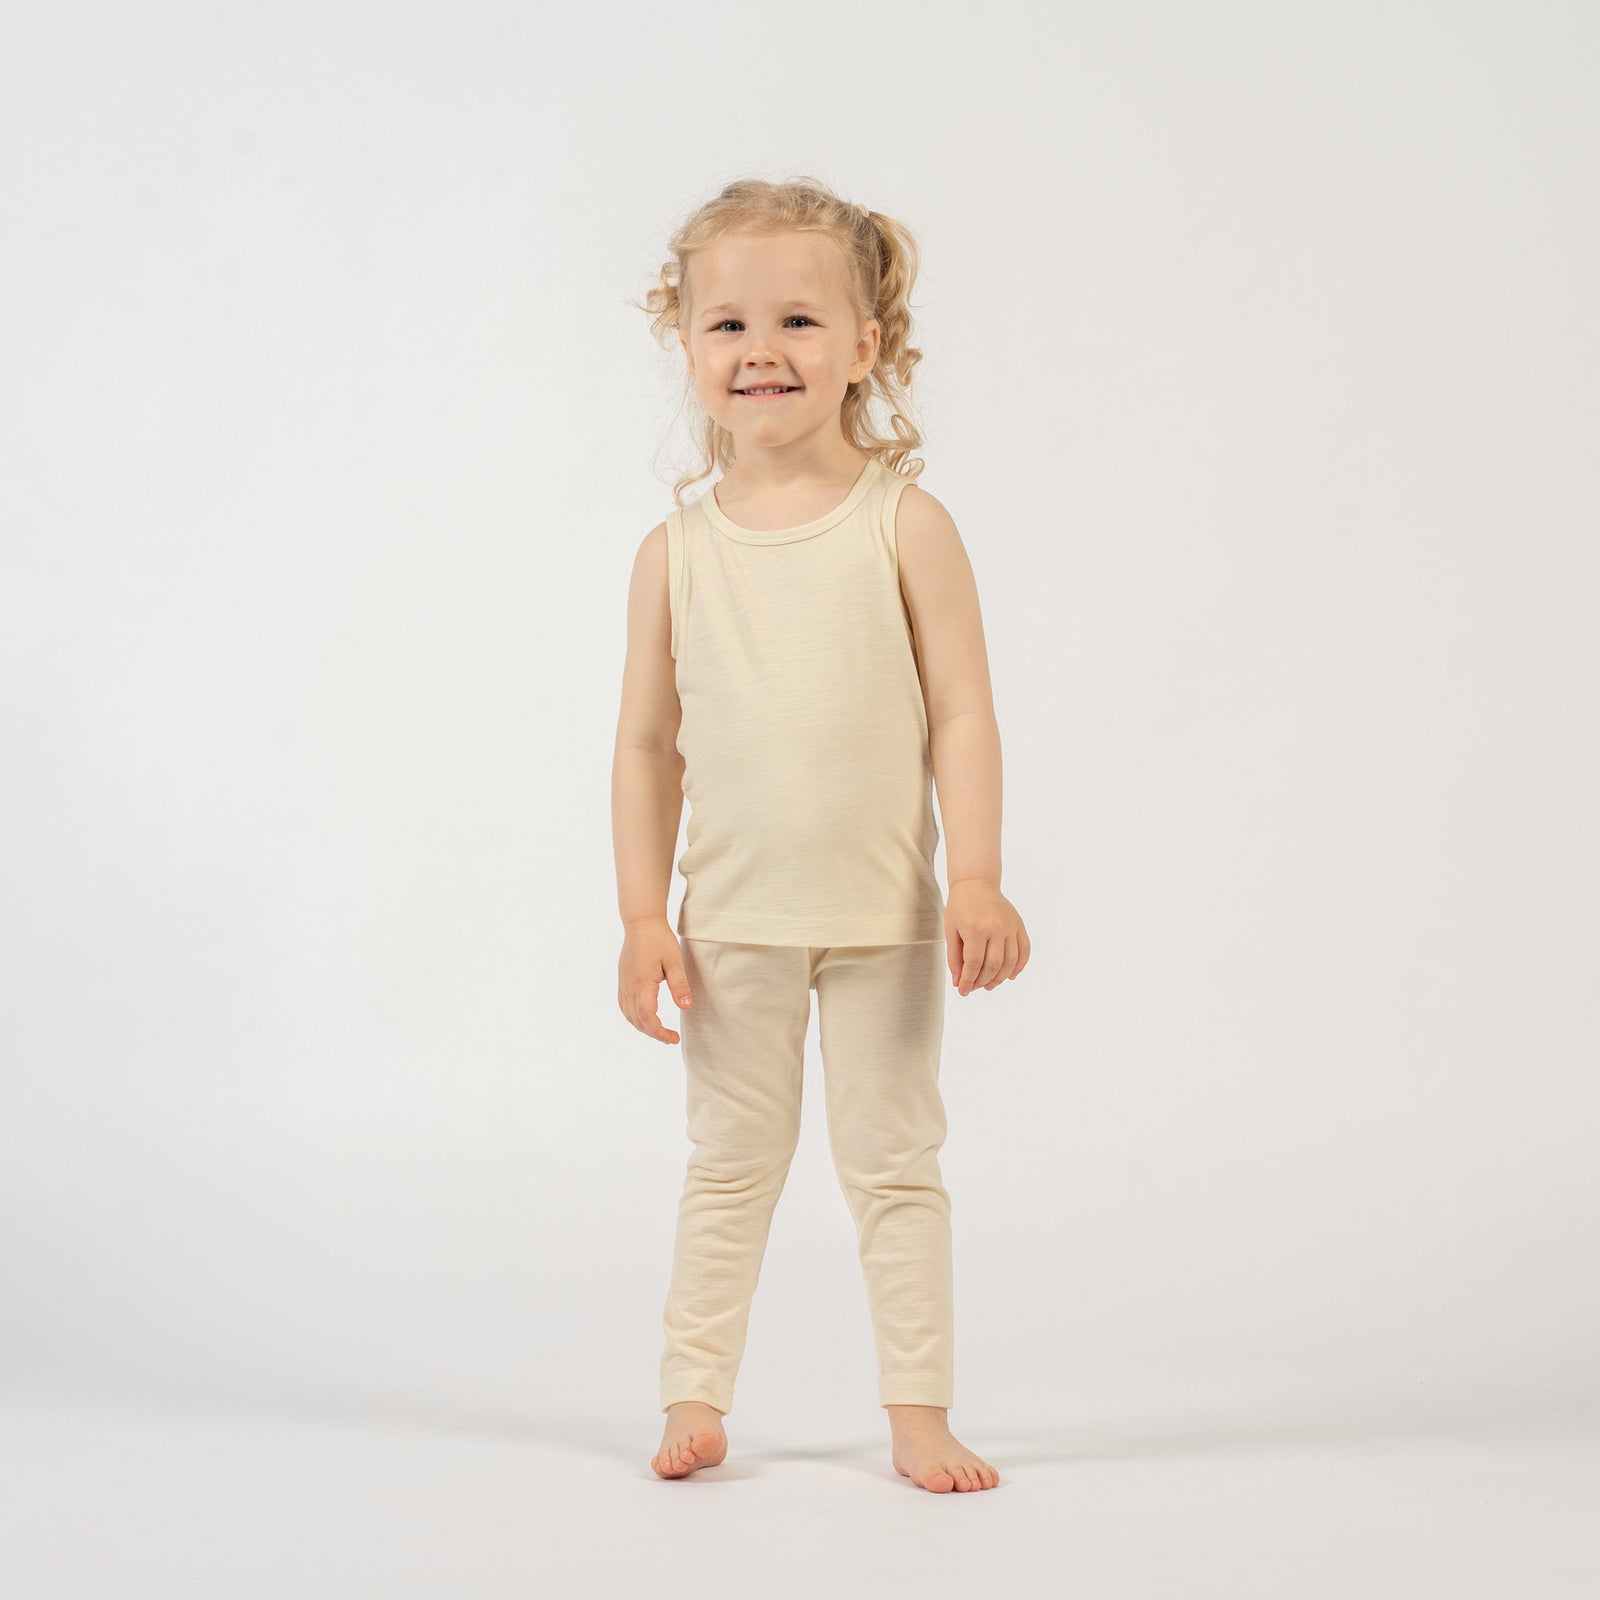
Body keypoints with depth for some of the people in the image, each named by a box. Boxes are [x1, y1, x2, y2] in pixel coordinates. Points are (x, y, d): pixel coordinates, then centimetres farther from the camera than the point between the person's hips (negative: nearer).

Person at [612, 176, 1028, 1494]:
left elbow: (963, 718, -6)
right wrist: (642, 915, -2)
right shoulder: (677, 549, 0)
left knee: (894, 1162, 8)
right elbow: (649, 743, 3)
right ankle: (695, 1398, 22)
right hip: (731, 917, 2)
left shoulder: (905, 525, -6)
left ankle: (919, 1412, 17)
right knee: (730, 1165, 11)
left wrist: (977, 880, -14)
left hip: (884, 914, -1)